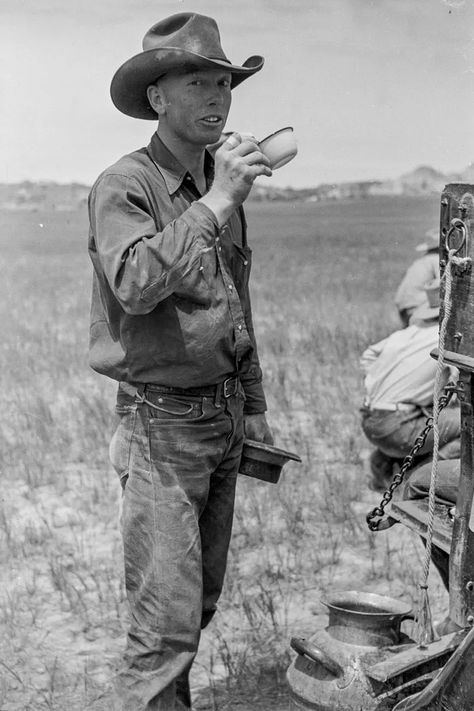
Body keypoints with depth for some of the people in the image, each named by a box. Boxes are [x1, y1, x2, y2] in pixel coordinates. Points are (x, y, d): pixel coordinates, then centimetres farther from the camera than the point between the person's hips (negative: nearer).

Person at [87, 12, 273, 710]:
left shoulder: (221, 188, 12)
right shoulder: (123, 186, -10)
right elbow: (136, 285, -29)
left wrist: (254, 409, 20)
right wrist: (215, 204, -27)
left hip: (223, 420, 8)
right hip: (163, 423, -7)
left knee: (201, 598, 17)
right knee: (166, 619, -7)